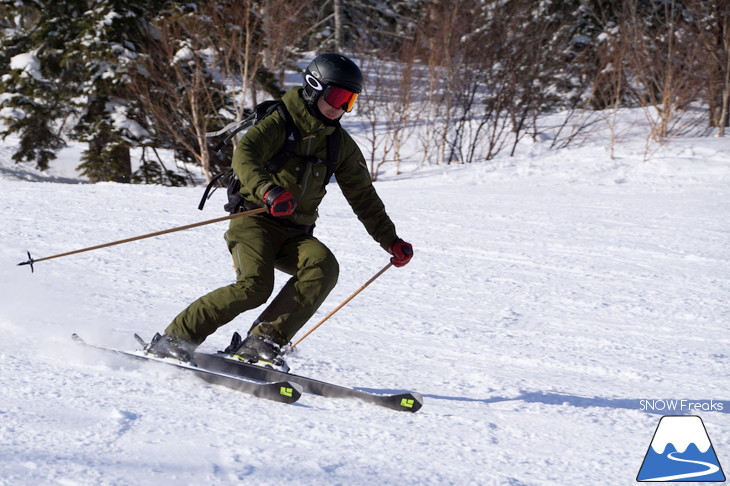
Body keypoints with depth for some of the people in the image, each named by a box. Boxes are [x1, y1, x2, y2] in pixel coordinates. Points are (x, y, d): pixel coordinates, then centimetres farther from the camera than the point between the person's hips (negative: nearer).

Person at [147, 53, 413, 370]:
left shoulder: (340, 144, 12)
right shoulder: (278, 123, -6)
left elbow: (363, 197, 19)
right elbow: (243, 156, -25)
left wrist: (390, 241, 11)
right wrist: (268, 190, -45)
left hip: (296, 234, 5)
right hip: (255, 221, -5)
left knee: (324, 267, -26)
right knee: (254, 286, -28)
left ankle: (262, 343, -27)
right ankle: (174, 339, -14)